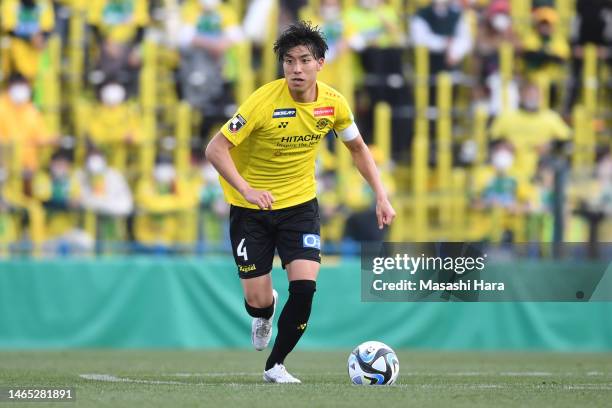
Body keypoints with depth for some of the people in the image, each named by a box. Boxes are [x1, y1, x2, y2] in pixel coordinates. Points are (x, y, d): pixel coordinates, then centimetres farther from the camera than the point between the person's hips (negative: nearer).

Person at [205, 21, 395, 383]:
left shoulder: (333, 103, -9)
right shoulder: (264, 101, -24)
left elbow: (358, 148, 9)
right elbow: (216, 149, -23)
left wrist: (381, 197, 1)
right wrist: (246, 190, -36)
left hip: (300, 204, 3)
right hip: (252, 208, -3)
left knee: (305, 286, -16)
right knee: (257, 300, -2)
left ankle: (275, 365, 5)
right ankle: (265, 313, 39)